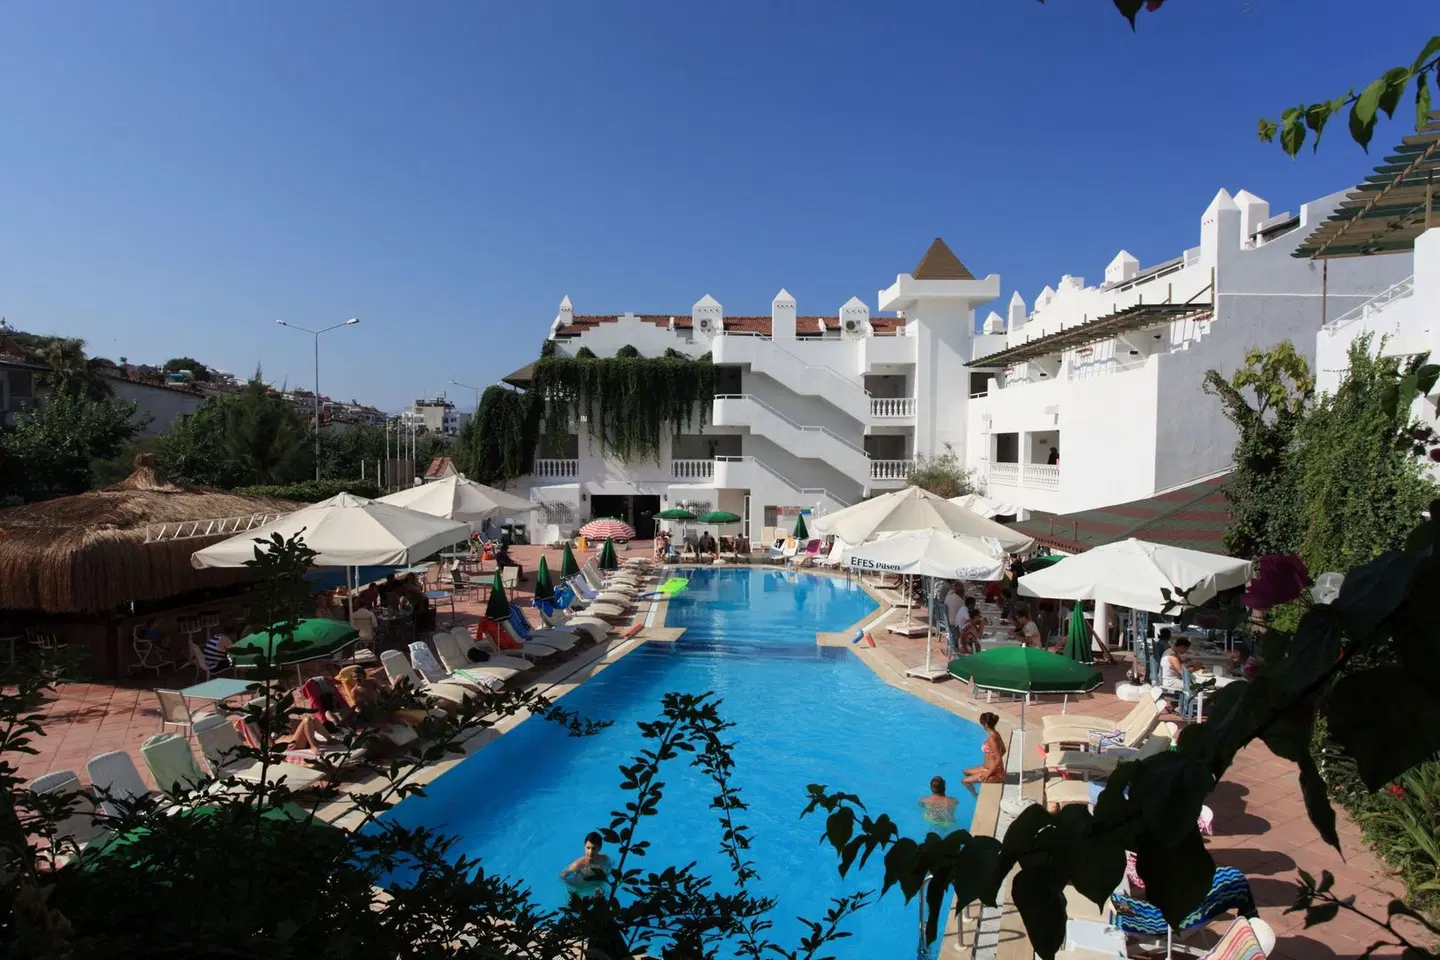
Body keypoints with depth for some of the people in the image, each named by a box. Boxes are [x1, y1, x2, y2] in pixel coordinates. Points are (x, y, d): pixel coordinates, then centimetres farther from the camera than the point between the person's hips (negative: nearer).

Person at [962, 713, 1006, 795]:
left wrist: (988, 774, -21)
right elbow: (1003, 751, 17)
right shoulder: (995, 734, 1)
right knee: (966, 772, 23)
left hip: (994, 773, -10)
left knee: (965, 781, -8)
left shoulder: (991, 738, -27)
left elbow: (999, 759, -28)